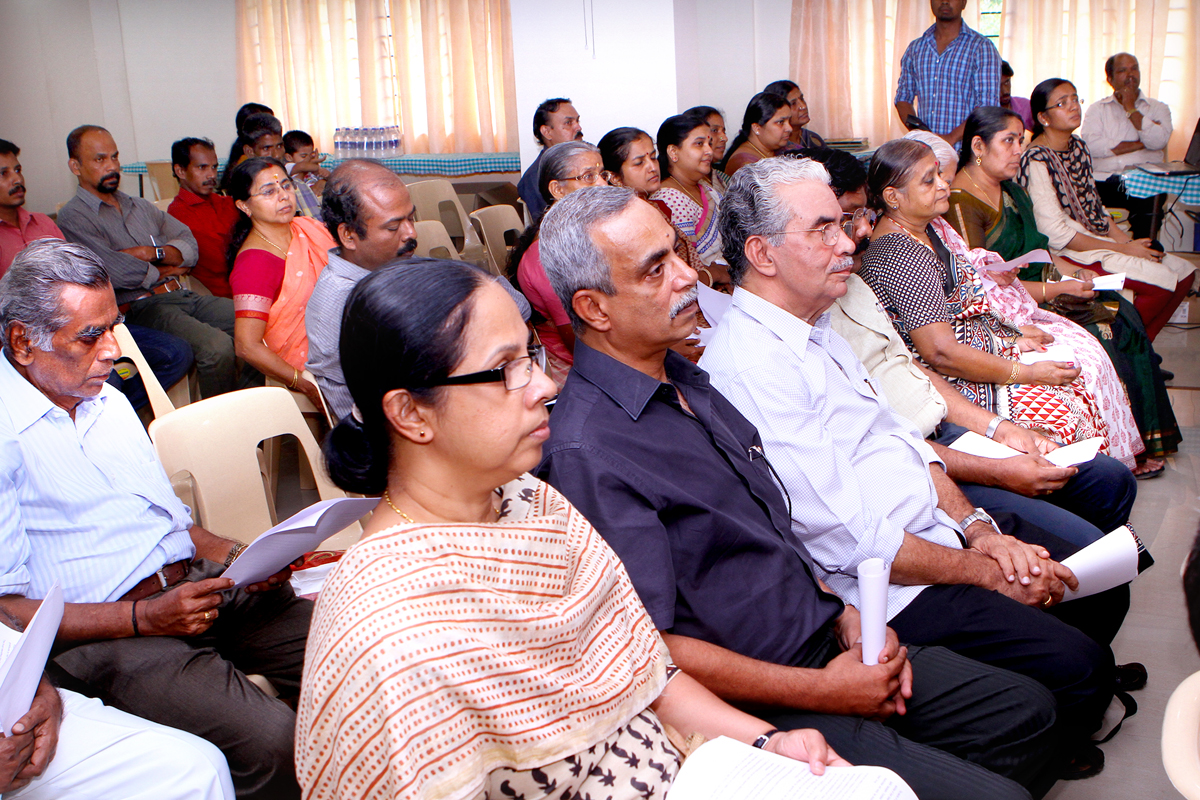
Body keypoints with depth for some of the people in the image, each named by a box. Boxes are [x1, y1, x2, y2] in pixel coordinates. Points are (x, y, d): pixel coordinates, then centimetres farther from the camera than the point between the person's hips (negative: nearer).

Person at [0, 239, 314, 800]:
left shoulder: (106, 400, 19)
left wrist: (237, 556, 5)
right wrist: (143, 619, -18)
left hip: (198, 585, 8)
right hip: (106, 635, -8)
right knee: (269, 745, -29)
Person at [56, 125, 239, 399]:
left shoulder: (139, 206, 24)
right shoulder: (73, 217, 0)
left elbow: (190, 247, 14)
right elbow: (116, 273, -14)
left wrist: (152, 253, -5)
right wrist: (165, 270, 3)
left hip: (183, 295, 8)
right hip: (139, 307, -7)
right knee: (217, 346, -32)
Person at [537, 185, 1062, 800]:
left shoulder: (683, 376, 9)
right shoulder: (586, 453, -22)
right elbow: (648, 647, -22)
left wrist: (840, 611, 5)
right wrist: (821, 691, -16)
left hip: (823, 640, 9)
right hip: (754, 706, -9)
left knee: (1025, 709, 14)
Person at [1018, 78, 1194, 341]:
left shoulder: (1078, 147, 11)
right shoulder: (1037, 161, -17)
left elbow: (1095, 208, 17)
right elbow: (1056, 234, -20)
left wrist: (1128, 240, 0)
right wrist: (1123, 249, -16)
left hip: (1098, 238, 9)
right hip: (1066, 253, -9)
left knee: (1185, 272, 2)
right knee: (1163, 282, -19)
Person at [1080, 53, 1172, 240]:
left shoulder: (1158, 108, 17)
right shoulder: (1097, 109, 17)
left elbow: (1157, 141, -5)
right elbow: (1090, 145, -4)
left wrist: (1131, 109, 2)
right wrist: (1139, 144, -2)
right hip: (1103, 181, 1)